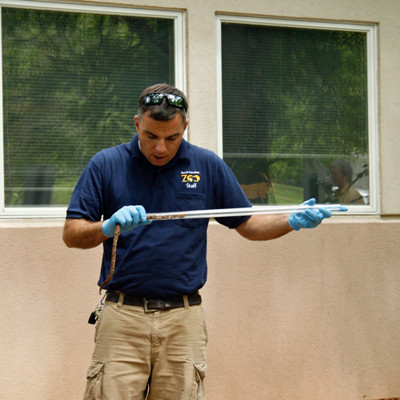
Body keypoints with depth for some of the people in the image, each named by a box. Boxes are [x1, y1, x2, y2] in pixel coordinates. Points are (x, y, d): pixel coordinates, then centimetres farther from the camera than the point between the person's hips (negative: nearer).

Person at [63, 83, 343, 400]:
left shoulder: (208, 166, 7)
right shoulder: (106, 165, 2)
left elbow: (247, 224, 14)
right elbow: (71, 234, 1)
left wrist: (293, 222, -3)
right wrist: (109, 227, -19)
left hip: (183, 319, 1)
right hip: (122, 316, -1)